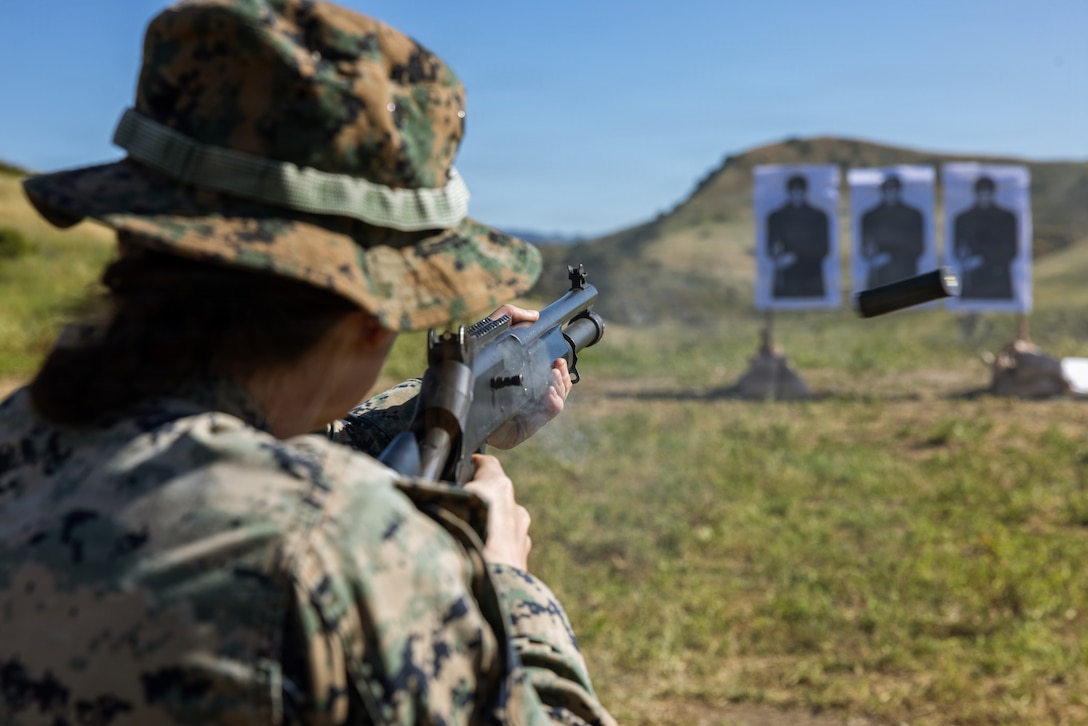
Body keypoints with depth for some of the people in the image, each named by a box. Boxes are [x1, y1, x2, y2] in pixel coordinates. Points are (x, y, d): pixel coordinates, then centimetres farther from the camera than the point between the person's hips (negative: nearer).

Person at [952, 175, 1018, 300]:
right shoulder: (963, 219, 10)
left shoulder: (1007, 218, 7)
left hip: (999, 281, 0)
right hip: (972, 282, 1)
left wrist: (981, 259, -8)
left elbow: (1010, 251, 4)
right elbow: (958, 250, 10)